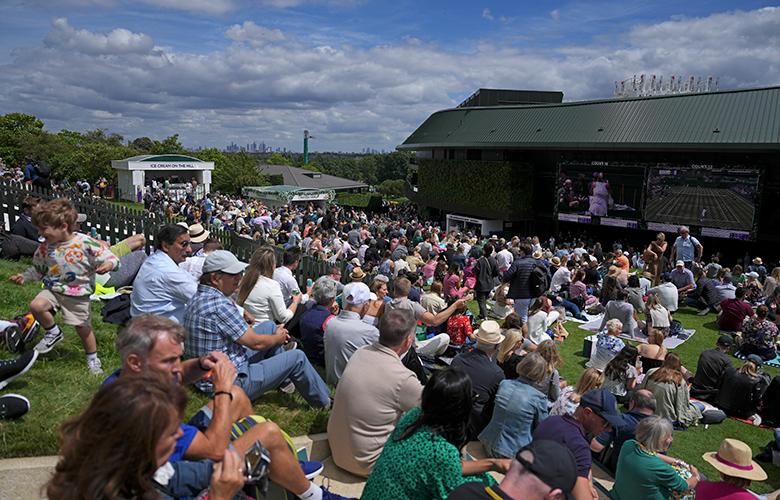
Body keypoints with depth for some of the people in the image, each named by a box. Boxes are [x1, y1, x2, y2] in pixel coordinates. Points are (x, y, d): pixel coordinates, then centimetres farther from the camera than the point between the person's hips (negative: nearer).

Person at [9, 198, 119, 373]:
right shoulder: (46, 247, -3)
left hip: (79, 294, -3)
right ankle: (53, 333, 2)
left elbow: (110, 258, -15)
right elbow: (39, 269, 15)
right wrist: (24, 277, 3)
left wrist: (108, 265, -37)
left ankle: (92, 359, 31)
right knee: (36, 306, -26)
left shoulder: (86, 243, -18)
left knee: (84, 329, 6)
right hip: (53, 289, 3)